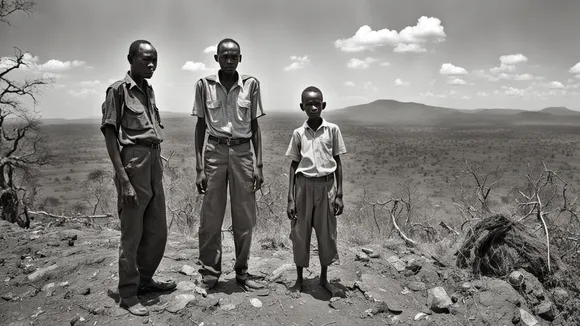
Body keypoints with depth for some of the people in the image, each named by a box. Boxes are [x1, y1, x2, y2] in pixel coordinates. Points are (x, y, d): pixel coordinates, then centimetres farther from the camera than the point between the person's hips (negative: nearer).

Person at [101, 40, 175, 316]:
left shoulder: (149, 90, 16)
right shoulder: (119, 89, -6)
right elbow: (110, 133, -11)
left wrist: (159, 166, 13)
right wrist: (123, 179, -18)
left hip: (155, 164, 8)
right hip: (133, 164, -7)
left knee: (157, 232, 15)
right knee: (132, 234, 2)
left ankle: (145, 279, 33)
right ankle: (128, 293, 17)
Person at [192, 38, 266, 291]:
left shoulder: (251, 85, 4)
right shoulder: (204, 85, 2)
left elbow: (254, 126, 7)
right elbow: (200, 126, 4)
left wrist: (259, 164, 1)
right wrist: (199, 167, -2)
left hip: (242, 153, 1)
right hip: (214, 151, -1)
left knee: (244, 218, 6)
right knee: (211, 218, 1)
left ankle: (242, 272, 21)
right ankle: (209, 274, 16)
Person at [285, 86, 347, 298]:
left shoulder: (332, 130, 0)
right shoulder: (298, 133, 1)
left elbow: (337, 163, 3)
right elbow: (293, 165, 4)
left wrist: (339, 194, -1)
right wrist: (290, 198, -1)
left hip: (326, 185, 0)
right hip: (304, 185, 0)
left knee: (327, 233, 9)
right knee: (300, 234, 7)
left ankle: (324, 278, 28)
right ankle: (299, 280, 24)